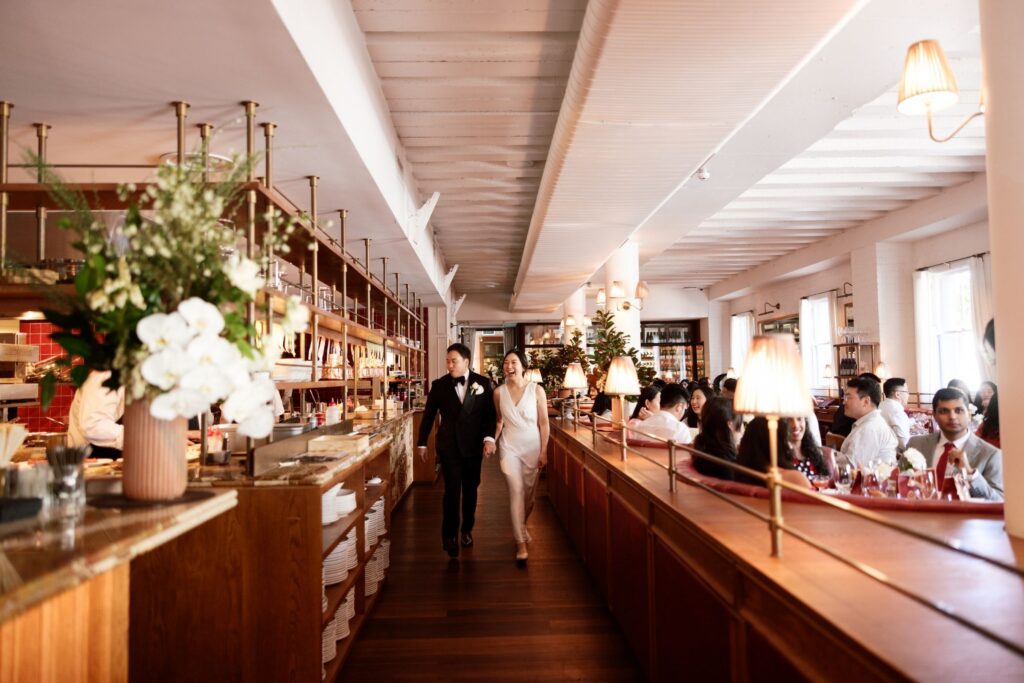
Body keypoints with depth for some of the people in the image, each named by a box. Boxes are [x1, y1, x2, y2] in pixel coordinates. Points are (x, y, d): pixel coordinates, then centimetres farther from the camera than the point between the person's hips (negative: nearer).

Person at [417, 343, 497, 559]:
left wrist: (489, 437, -14)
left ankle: (467, 530, 29)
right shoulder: (439, 385, 0)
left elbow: (490, 413, -1)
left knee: (470, 490, 12)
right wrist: (422, 443, 8)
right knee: (452, 490, -6)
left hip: (473, 445, 1)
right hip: (448, 446, -1)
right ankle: (449, 535, 5)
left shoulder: (482, 383, -1)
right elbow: (428, 415, 6)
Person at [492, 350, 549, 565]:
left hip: (533, 447, 0)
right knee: (516, 491, -9)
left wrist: (544, 451, -5)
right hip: (509, 447, 0)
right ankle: (521, 543, -3)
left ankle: (520, 526, 40)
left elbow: (544, 423, -4)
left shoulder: (536, 390, -7)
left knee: (529, 493, 11)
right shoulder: (499, 392, -1)